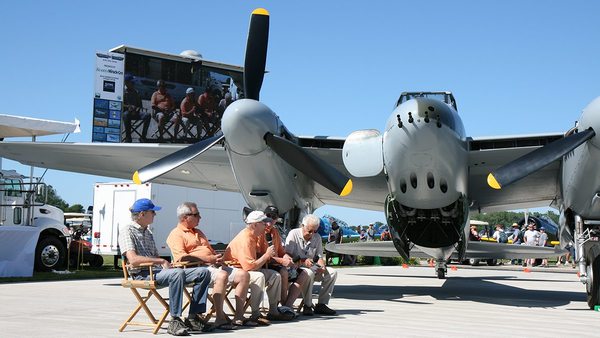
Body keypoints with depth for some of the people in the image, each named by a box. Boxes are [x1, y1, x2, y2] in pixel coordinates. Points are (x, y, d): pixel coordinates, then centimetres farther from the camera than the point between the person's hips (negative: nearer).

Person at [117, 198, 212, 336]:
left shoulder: (147, 233, 25)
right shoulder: (127, 231, -3)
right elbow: (133, 260, -18)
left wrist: (166, 263, 3)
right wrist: (162, 261, -14)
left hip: (157, 271, 9)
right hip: (142, 274, -9)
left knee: (203, 272, -6)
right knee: (177, 273, -38)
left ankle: (193, 317, -8)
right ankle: (175, 321, -32)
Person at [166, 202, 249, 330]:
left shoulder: (198, 232, 28)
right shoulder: (176, 234, -1)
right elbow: (181, 258, -16)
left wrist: (218, 258, 8)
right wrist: (208, 259, -19)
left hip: (213, 265, 9)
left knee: (243, 275, -6)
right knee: (221, 275, -37)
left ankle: (239, 317, -9)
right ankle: (220, 319, -35)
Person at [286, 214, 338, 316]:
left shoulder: (317, 237, 10)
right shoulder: (293, 234, -7)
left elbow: (319, 256, 10)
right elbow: (288, 255, -14)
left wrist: (322, 266, -13)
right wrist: (303, 261, -28)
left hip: (312, 267, 6)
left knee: (332, 273, -13)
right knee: (309, 273, -37)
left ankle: (321, 304, -12)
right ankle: (307, 306, -25)